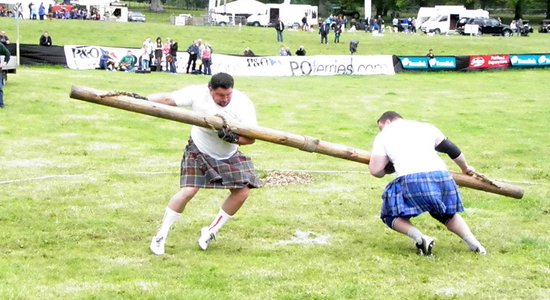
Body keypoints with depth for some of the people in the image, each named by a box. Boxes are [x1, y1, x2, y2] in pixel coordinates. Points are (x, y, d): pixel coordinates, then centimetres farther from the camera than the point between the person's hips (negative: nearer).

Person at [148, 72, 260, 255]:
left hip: (229, 156, 3)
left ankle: (211, 232, 9)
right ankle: (160, 236, -4)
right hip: (199, 152, -3)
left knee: (242, 192, -9)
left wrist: (234, 138, -40)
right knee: (188, 191, -18)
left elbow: (251, 137, -20)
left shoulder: (243, 103, -21)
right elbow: (168, 98, -30)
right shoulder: (198, 94, -24)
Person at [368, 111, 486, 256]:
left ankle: (420, 238, -8)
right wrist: (465, 168, 48)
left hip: (411, 180, -4)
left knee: (391, 215, 17)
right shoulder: (426, 127, 27)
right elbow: (452, 149, 30)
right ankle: (474, 243, 11)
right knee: (447, 214, 29)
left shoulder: (383, 136, 17)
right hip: (441, 175, 4)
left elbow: (376, 170, 10)